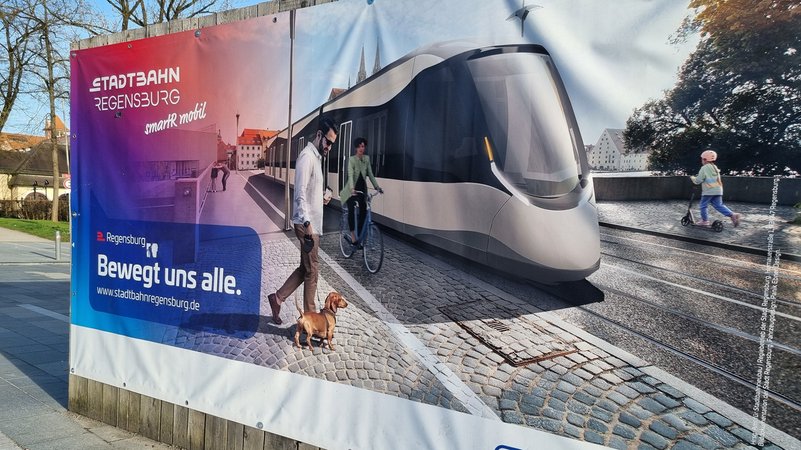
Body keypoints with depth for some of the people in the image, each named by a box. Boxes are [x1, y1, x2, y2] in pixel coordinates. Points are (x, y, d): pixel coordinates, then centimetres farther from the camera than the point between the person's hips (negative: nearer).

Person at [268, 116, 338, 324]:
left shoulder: (316, 157, 15)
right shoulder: (307, 157, -16)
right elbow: (300, 194, -22)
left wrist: (322, 199, 9)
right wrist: (307, 223, -26)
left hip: (312, 223, 10)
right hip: (307, 224, -10)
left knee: (306, 268, 17)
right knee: (311, 270, 0)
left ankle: (278, 298, 25)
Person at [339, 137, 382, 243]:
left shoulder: (367, 158, 3)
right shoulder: (352, 159, -12)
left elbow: (370, 174, 4)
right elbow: (350, 175, -24)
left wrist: (377, 186, -5)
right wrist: (352, 188, -38)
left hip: (362, 189, 4)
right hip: (352, 190, -4)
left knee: (363, 211, -1)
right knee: (351, 210, -18)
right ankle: (352, 234, -10)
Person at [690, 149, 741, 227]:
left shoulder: (704, 168, -9)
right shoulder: (715, 167, 18)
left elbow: (698, 180, -11)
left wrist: (692, 178, 8)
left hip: (708, 191, -8)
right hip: (718, 190, 8)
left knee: (703, 206, 6)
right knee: (719, 205, 9)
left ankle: (705, 221, 9)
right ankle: (732, 215, -5)